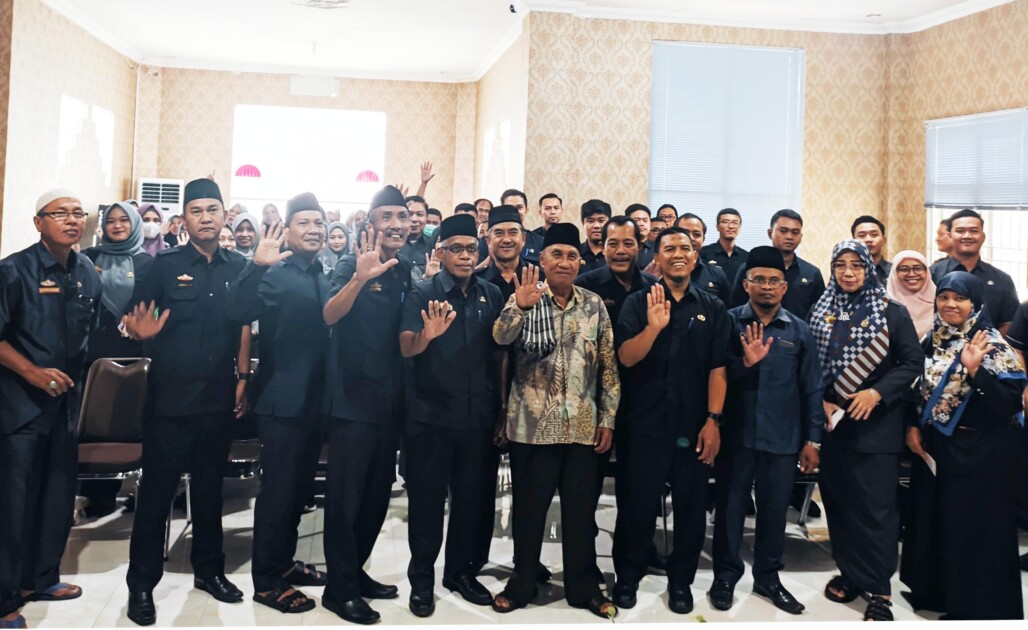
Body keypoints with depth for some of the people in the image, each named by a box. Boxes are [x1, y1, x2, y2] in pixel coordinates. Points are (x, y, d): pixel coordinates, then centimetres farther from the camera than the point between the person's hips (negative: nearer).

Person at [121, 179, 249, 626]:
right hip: (170, 398, -3)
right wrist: (141, 331, -26)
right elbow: (132, 318, -3)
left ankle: (209, 569, 30)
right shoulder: (165, 265, -3)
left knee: (210, 487, 15)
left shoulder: (238, 268, 5)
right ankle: (142, 582, 15)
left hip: (218, 399, 3)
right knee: (157, 490, 3)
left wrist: (243, 376, 6)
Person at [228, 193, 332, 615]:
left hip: (316, 398, 7)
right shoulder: (275, 274, -11)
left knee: (300, 486, 17)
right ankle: (266, 580, 12)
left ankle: (284, 562, 32)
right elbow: (238, 312, -28)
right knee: (277, 489, 0)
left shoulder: (325, 277, 11)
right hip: (283, 399, -7)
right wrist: (257, 265, -40)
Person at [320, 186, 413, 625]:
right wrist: (360, 278, -45)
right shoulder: (352, 264, -9)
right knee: (346, 496, -2)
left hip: (390, 399, 7)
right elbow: (329, 315, -29)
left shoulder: (407, 269, 8)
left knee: (378, 495, 15)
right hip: (353, 399, -7)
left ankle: (355, 572, 30)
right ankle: (339, 589, 10)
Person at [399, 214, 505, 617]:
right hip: (430, 417, -3)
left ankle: (461, 572, 29)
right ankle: (421, 579, 19)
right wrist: (428, 334, -40)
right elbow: (405, 348, -19)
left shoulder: (491, 295, 4)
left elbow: (499, 353, 10)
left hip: (478, 417, 4)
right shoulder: (422, 294, -6)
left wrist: (500, 408, 8)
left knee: (471, 498, 13)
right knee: (427, 499, 5)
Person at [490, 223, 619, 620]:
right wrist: (520, 306, -39)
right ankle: (521, 584, 24)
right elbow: (501, 337, -20)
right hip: (533, 426, -2)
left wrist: (607, 419, 3)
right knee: (528, 508, 8)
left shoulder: (594, 305, 6)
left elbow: (608, 366, 8)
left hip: (583, 427, 2)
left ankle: (582, 587, 24)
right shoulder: (524, 298, -1)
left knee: (581, 509, 10)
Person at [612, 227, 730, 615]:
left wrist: (713, 420, -7)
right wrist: (653, 326, -26)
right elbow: (625, 358, -9)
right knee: (639, 503, 7)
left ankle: (681, 580, 25)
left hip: (694, 425, 1)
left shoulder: (712, 308, 5)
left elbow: (718, 368, 1)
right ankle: (628, 576, 24)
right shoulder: (638, 303, 2)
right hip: (646, 423, -1)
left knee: (691, 506, 9)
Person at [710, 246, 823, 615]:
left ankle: (768, 577, 29)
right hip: (736, 435, -1)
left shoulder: (799, 331, 5)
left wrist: (812, 439, 4)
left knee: (774, 511, 12)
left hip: (783, 439, 2)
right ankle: (725, 577, 23)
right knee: (730, 508, 8)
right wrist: (745, 362, -23)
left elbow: (812, 389, 6)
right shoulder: (729, 322, -1)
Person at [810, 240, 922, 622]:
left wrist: (877, 393, -15)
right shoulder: (820, 312, 6)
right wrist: (820, 402, -6)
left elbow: (913, 362, -4)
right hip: (832, 419, 3)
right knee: (838, 499, 9)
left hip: (877, 420, -3)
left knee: (876, 504, -3)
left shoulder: (892, 313, -2)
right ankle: (849, 572, 24)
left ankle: (879, 589, 7)